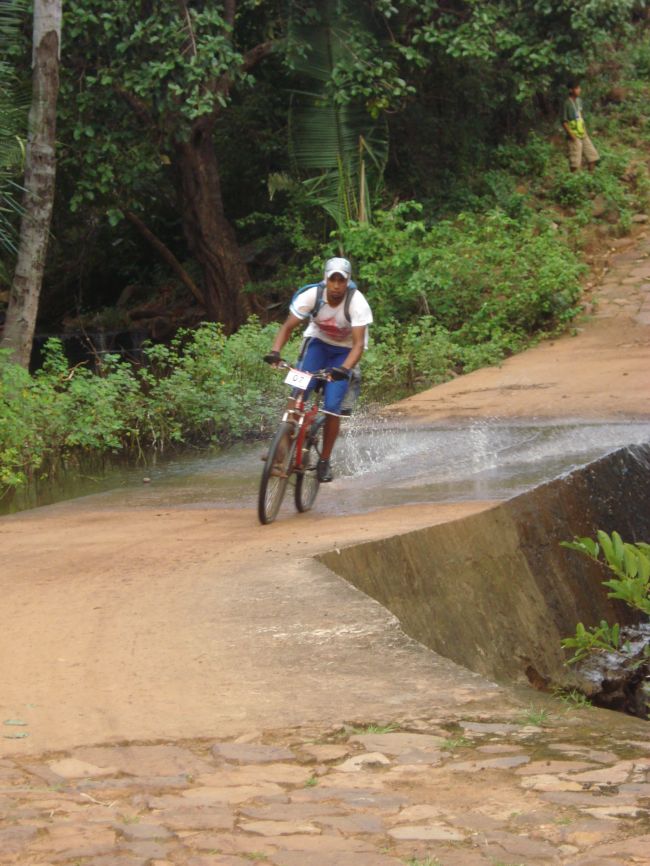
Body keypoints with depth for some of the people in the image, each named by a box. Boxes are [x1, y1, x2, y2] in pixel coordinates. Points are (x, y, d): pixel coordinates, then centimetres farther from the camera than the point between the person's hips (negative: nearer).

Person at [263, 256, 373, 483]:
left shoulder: (357, 303, -30)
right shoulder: (311, 295, -24)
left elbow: (359, 344, -33)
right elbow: (288, 326, -20)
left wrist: (345, 369, -50)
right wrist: (275, 351, -37)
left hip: (345, 351, -2)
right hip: (318, 342, 2)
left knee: (332, 407, -13)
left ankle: (324, 461, 1)